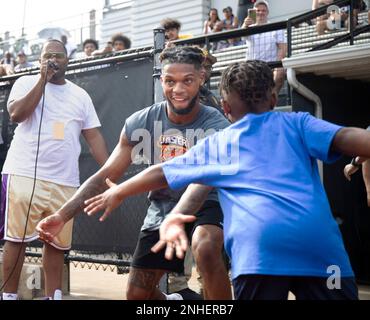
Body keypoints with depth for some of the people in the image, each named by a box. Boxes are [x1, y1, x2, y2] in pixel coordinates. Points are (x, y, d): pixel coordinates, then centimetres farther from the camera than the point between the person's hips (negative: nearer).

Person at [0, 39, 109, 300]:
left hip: (65, 181, 3)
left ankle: (53, 296, 15)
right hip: (24, 174, -3)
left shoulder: (80, 95, 15)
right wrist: (43, 80, -10)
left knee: (58, 243, 4)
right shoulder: (26, 83, 6)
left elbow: (93, 136, 13)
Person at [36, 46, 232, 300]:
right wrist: (62, 215, -18)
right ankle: (172, 301, 41)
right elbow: (106, 176, -7)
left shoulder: (216, 126, -22)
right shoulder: (141, 123, -11)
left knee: (206, 248, -38)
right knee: (137, 294, 7)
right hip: (162, 206, 4)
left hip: (205, 203, -4)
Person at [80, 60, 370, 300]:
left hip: (256, 246, 0)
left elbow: (161, 173, 34)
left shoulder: (214, 144, 26)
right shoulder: (296, 124, 21)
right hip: (319, 242, 0)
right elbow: (346, 138, 5)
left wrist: (118, 193, 49)